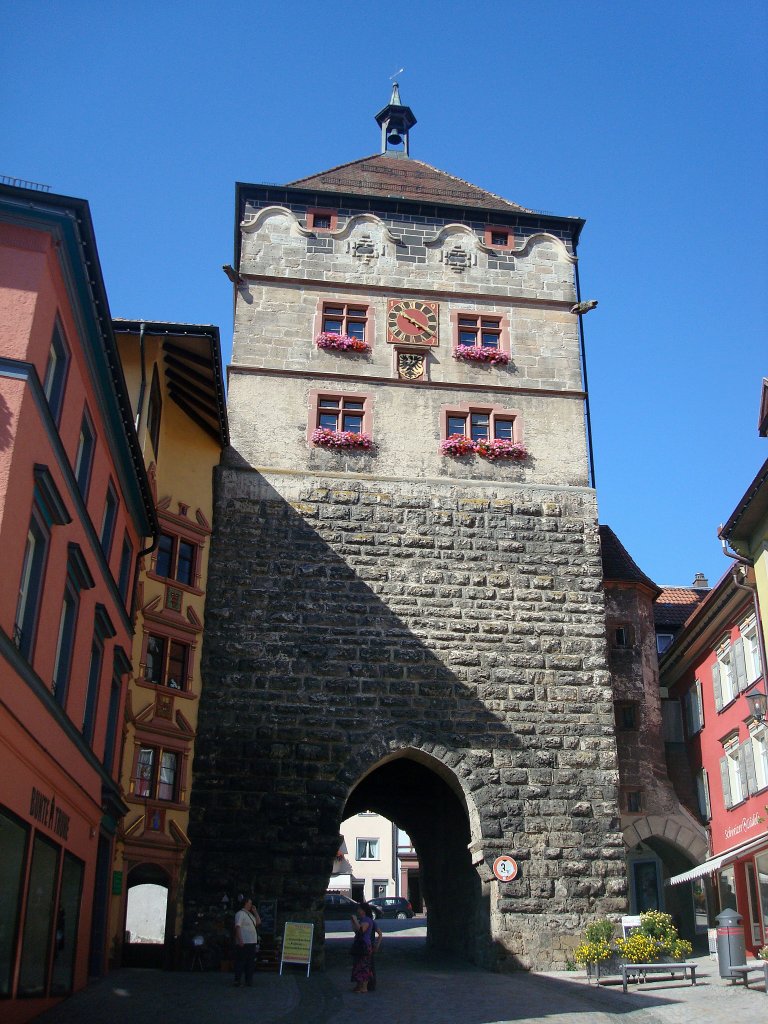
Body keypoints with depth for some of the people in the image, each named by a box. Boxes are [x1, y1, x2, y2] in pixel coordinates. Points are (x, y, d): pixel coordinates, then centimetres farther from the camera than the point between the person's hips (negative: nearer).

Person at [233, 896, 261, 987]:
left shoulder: (250, 914, 18)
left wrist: (255, 912, 12)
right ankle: (237, 980, 1)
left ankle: (249, 980, 15)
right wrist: (240, 940, -22)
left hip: (252, 942, 9)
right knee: (240, 962, -4)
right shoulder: (240, 914, -9)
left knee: (250, 962, 10)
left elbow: (258, 922, 21)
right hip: (243, 943, -9)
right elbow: (237, 927, -16)